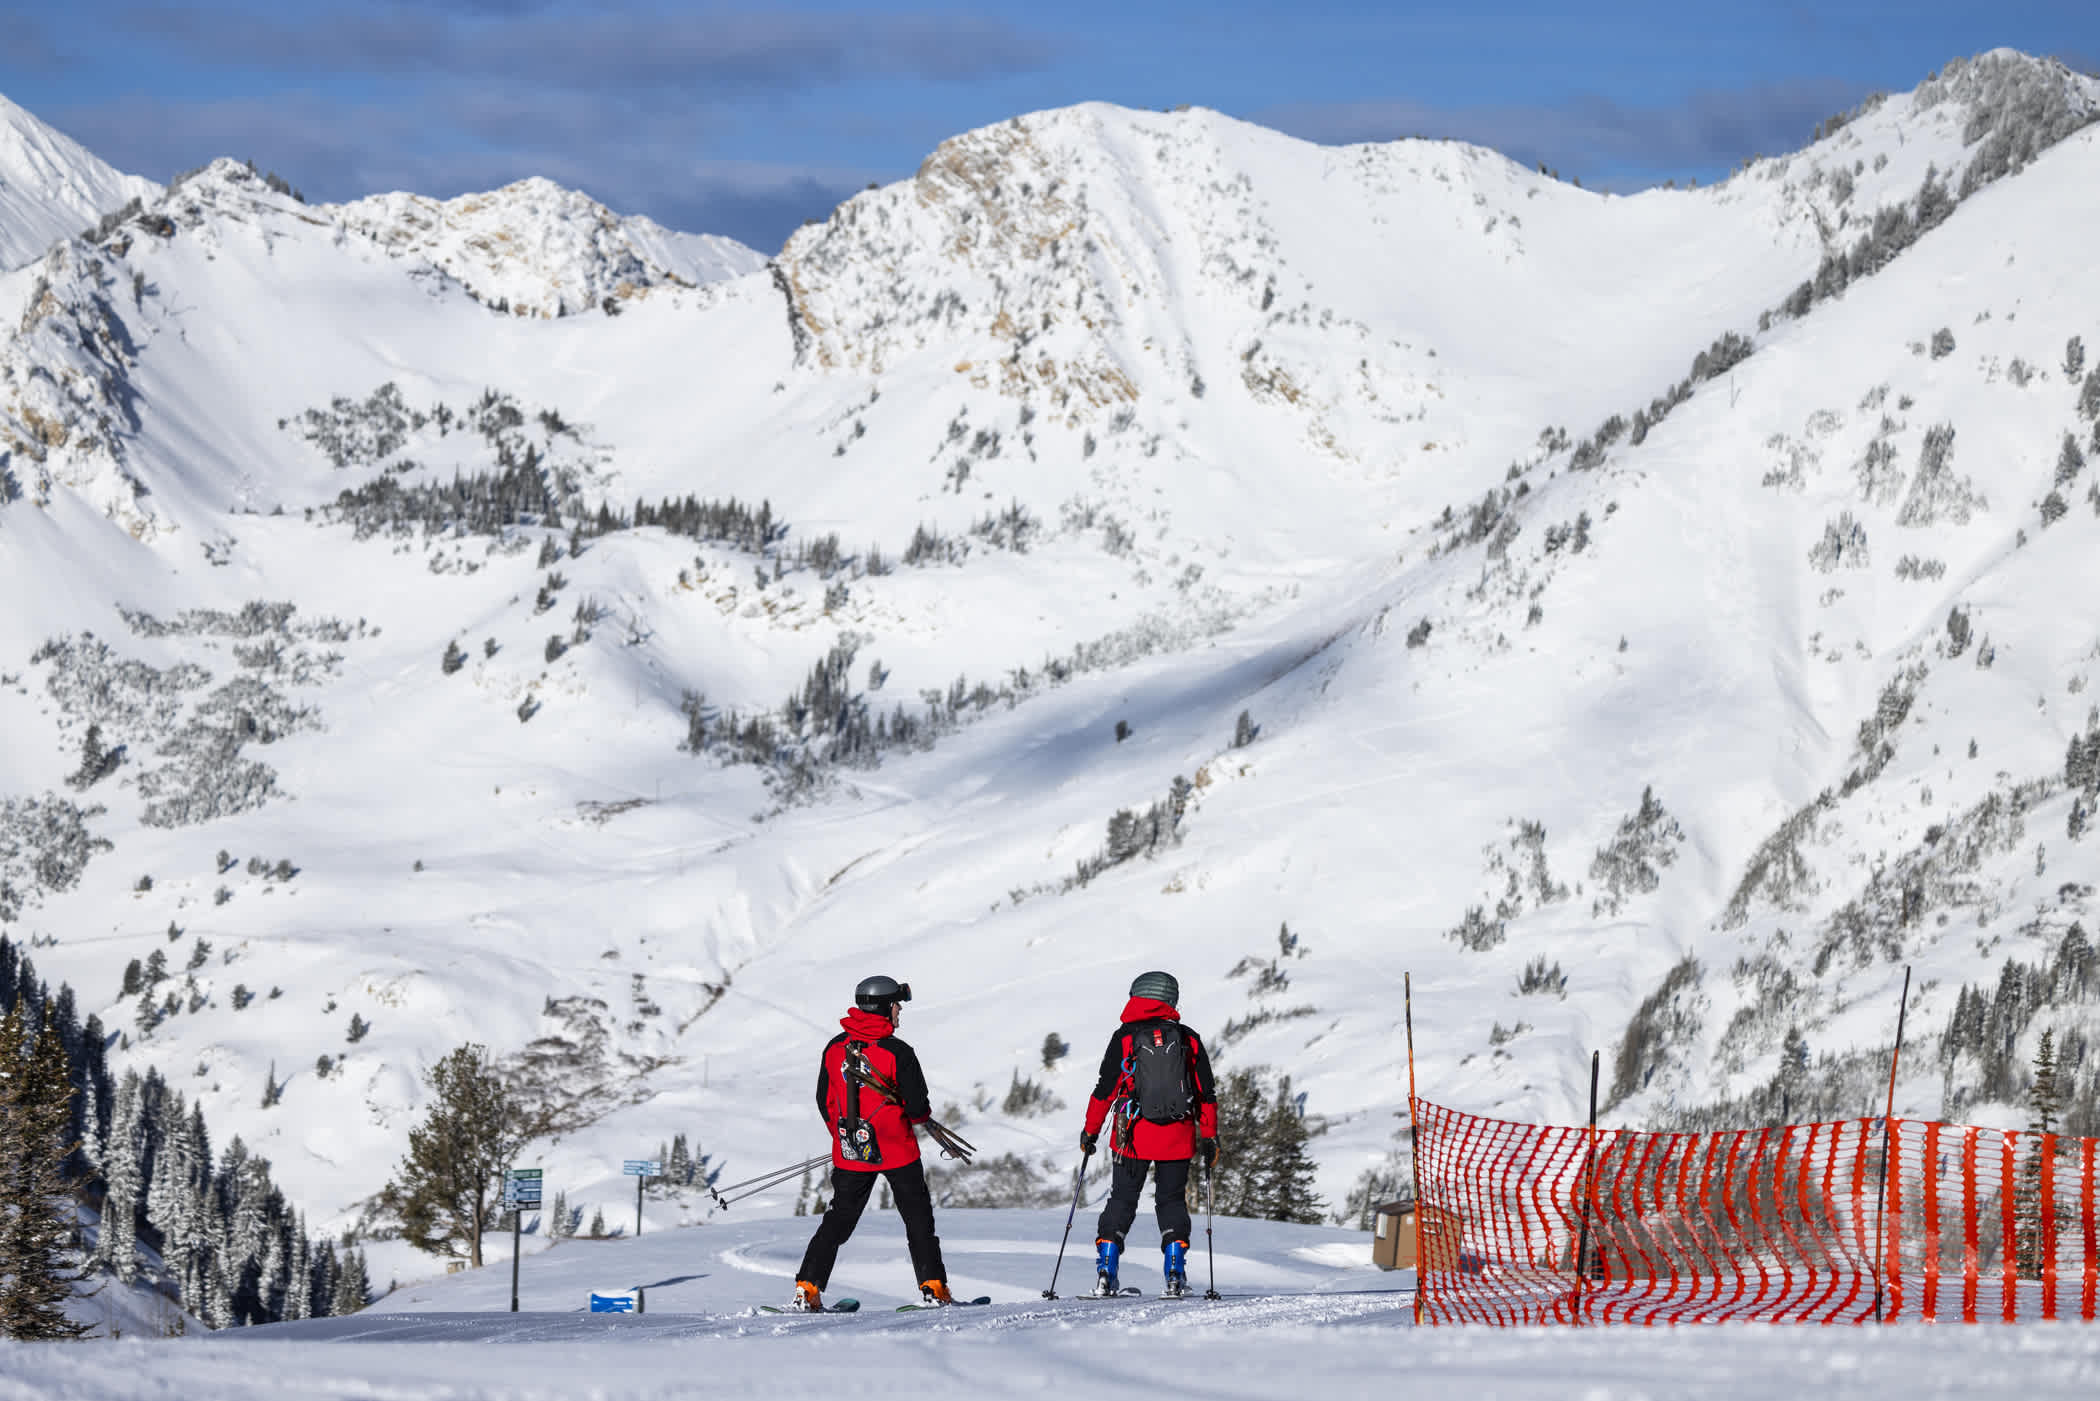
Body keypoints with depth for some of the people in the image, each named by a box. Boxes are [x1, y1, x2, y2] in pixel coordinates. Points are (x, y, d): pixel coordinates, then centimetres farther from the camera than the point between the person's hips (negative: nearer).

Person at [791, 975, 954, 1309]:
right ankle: (933, 1286, 6)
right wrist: (918, 1116, 10)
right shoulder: (897, 1053, -15)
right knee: (918, 1217, 10)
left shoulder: (835, 1048, 1)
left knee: (839, 1218, 12)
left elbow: (825, 1102, 9)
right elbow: (918, 1107, -14)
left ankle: (807, 1288, 4)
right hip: (896, 1149, -4)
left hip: (849, 1153, 4)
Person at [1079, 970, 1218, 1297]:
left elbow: (1105, 1089, -3)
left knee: (1122, 1200, 7)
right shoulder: (1188, 1039, 3)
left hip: (1134, 1136, -1)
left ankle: (1106, 1274, -2)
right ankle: (1175, 1276, -1)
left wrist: (1090, 1131, 7)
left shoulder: (1125, 1037, -3)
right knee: (1172, 1201, 11)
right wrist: (1209, 1137, 13)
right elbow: (1207, 1093, 6)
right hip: (1178, 1138, 1)